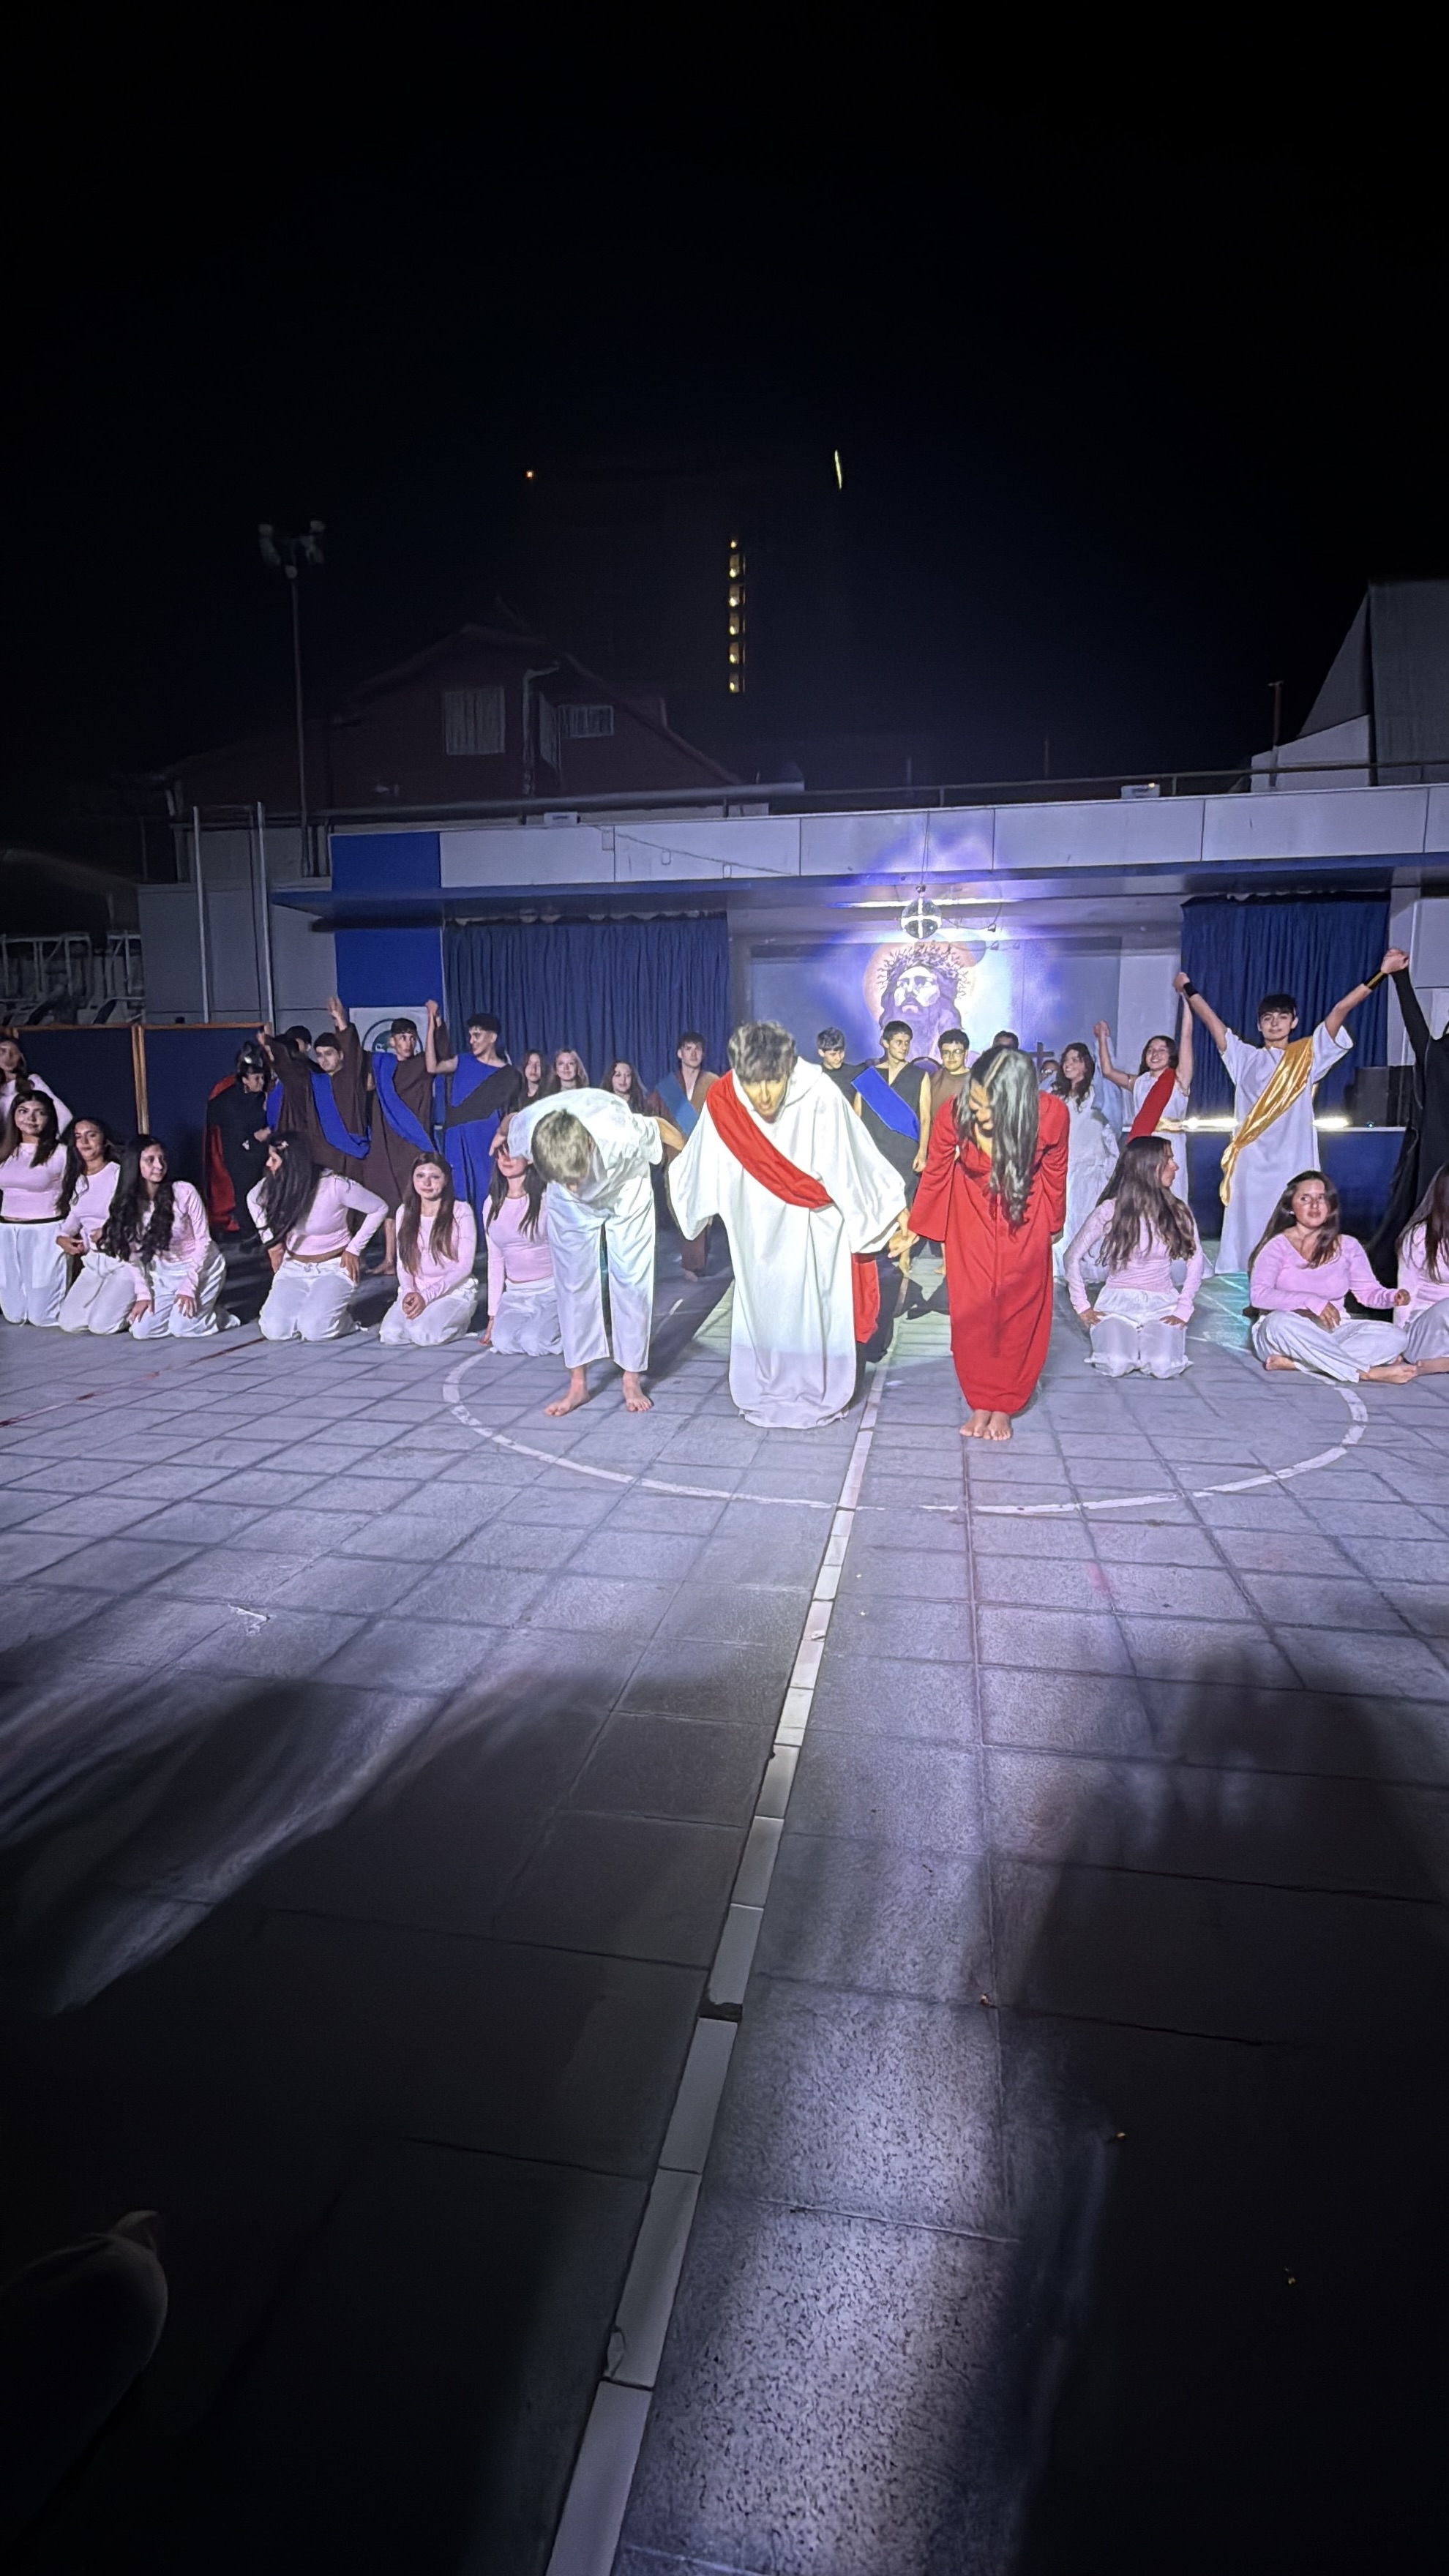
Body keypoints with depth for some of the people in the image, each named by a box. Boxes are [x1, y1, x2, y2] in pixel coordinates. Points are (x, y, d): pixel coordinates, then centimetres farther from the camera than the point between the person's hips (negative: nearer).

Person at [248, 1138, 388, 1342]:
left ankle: (338, 1312, 8)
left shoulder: (335, 1186, -22)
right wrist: (271, 1242, 8)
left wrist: (354, 1248, -10)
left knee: (314, 1331, -26)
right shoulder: (273, 1185, -9)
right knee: (275, 1331, -14)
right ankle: (304, 1308, 17)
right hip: (293, 1267, 4)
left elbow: (379, 1209, -10)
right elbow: (253, 1200, 15)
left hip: (333, 1268, -4)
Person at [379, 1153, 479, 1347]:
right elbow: (403, 1262, 8)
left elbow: (464, 1265, -11)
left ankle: (458, 1321, 3)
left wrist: (427, 1295, -18)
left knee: (424, 1334, -30)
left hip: (454, 1290, -4)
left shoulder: (461, 1211, -8)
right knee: (390, 1335, -22)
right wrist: (409, 1292, -13)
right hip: (415, 1291, 4)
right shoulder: (405, 1212, 6)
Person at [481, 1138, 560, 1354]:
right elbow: (495, 1261, 12)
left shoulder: (546, 1198, -9)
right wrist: (493, 1315, 11)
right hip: (515, 1294, 5)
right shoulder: (493, 1204, 8)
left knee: (533, 1343, -26)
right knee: (503, 1341, -22)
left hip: (551, 1289, -4)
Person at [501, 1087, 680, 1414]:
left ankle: (632, 1378, 12)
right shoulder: (525, 1130, -38)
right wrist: (502, 1133, 14)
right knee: (573, 1285, 1)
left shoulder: (620, 1131, -44)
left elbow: (660, 1128, -21)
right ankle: (578, 1383, 10)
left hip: (626, 1194, -2)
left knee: (631, 1282, -1)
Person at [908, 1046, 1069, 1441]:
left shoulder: (1052, 1114, -25)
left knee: (1018, 1314, 5)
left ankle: (1004, 1407, 19)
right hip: (971, 1220, 0)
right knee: (972, 1313, -1)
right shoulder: (954, 1114, -25)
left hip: (1024, 1224, 0)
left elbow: (1054, 1174, -4)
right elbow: (934, 1173, -7)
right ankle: (981, 1403, 16)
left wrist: (1054, 1223, 11)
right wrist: (914, 1230, 3)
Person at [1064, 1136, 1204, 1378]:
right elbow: (1073, 1256, 0)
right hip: (1118, 1302, -1)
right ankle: (1119, 1337, 9)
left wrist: (1183, 1309, -6)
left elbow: (1195, 1261, 4)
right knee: (1116, 1365, -27)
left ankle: (1151, 1339, 10)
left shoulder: (1178, 1213, 2)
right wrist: (1082, 1306, -3)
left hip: (1162, 1304, 2)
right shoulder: (1110, 1210, -5)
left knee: (1163, 1366, -26)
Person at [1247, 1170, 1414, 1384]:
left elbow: (1369, 1291, 10)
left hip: (1332, 1332, 5)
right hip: (1283, 1332, -5)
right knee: (1280, 1322, -39)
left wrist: (1393, 1296, -13)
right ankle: (1369, 1373, -33)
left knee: (1394, 1336, -19)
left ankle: (1293, 1362, -31)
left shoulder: (1348, 1246, 9)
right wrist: (1312, 1301, -25)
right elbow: (1258, 1295, -17)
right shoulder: (1278, 1245, -5)